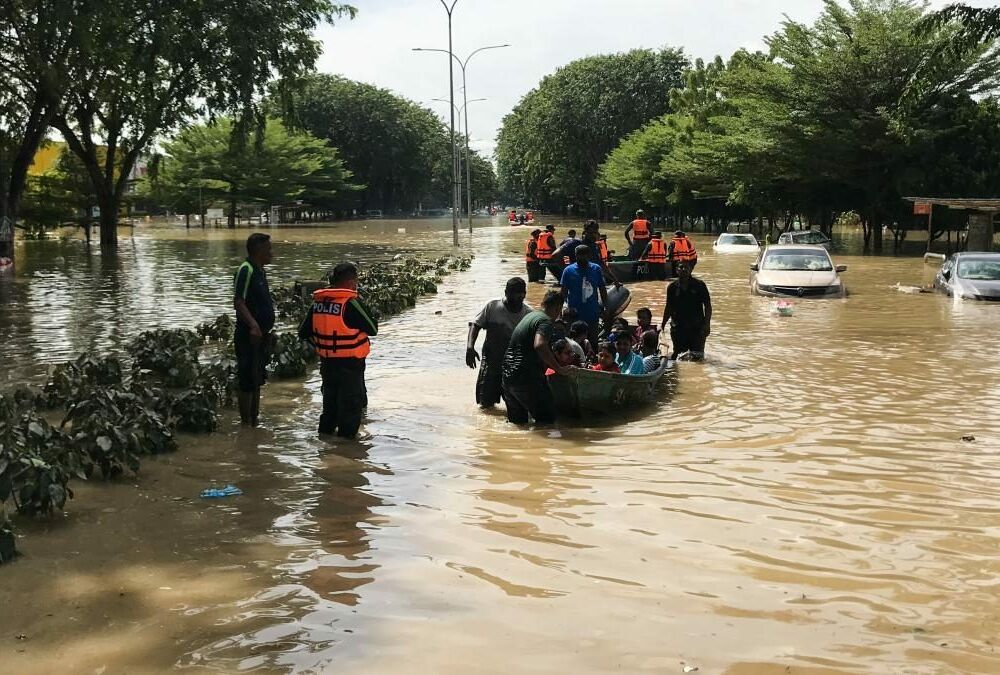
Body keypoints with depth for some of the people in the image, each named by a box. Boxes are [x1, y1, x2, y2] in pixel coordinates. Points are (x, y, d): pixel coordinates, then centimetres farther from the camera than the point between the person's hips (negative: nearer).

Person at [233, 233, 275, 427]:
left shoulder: (259, 270, 13)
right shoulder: (246, 270, -15)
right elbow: (238, 302, -24)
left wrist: (268, 330, 23)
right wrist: (253, 325, -35)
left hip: (261, 336, 10)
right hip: (249, 337, -10)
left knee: (257, 381, 16)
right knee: (247, 381, -3)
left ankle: (254, 419, 26)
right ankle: (246, 422, 3)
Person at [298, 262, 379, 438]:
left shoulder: (318, 302, 1)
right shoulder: (351, 303, -19)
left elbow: (304, 333, 7)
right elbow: (373, 329, -12)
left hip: (326, 362, 6)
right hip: (349, 364, -6)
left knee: (330, 399, 23)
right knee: (351, 404, 6)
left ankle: (326, 430, 33)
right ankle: (346, 436, 11)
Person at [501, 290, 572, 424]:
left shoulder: (530, 316, 20)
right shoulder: (545, 321, -9)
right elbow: (539, 345, -29)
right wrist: (559, 369, -22)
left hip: (508, 377, 9)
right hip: (527, 378, -9)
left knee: (517, 421, 16)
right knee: (547, 418, 0)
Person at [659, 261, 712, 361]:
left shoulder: (699, 285, -3)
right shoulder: (672, 287, 3)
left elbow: (707, 306, -1)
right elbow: (669, 307, 13)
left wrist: (707, 324, -7)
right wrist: (662, 324, 11)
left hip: (697, 327, -2)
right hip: (678, 328, 2)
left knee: (697, 356, -2)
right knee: (678, 354, 10)